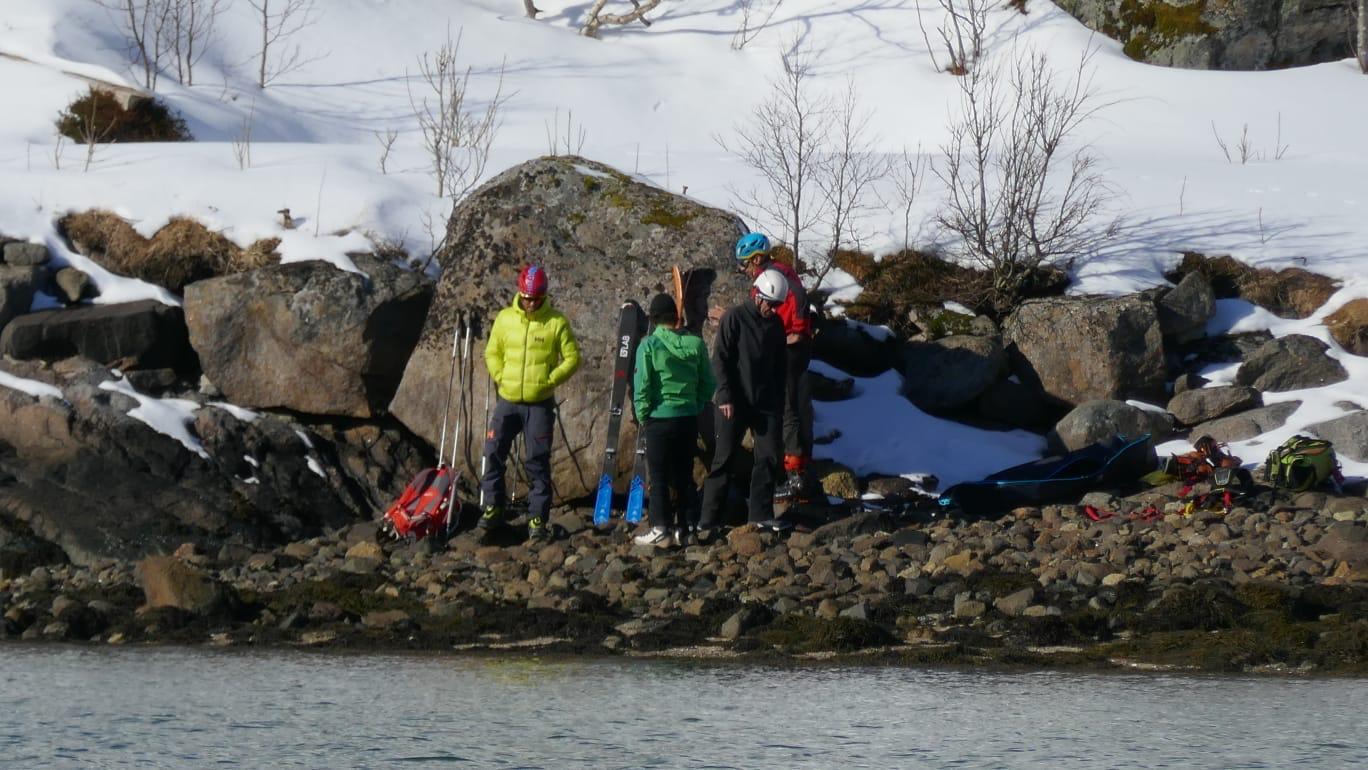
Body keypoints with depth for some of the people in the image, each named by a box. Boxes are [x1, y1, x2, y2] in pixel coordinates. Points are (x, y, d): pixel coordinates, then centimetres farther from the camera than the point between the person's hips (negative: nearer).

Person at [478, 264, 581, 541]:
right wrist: (500, 378, -2)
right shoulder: (505, 319, 4)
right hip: (508, 401, 3)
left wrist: (550, 379, -10)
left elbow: (572, 358, -1)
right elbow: (492, 353, 13)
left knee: (538, 461, -2)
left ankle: (537, 518, 4)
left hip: (540, 403, -3)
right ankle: (493, 507, 15)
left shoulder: (557, 323, -4)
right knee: (494, 453, 0)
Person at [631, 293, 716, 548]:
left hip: (660, 419, -4)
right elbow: (708, 384, 4)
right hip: (689, 419, 4)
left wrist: (642, 415, 1)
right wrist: (697, 407, 14)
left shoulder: (649, 346, -11)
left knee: (659, 477, 3)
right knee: (684, 476, 11)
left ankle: (661, 529, -1)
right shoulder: (695, 344, 0)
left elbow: (642, 387, -12)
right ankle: (682, 530, 13)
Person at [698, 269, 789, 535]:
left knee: (769, 458, 2)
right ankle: (708, 520, -2)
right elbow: (720, 360, -9)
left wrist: (779, 402, 14)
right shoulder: (734, 318, -7)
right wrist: (725, 396, -16)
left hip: (766, 403, 5)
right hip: (735, 403, -5)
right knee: (724, 459, -4)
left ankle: (761, 513, 12)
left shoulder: (775, 324, 9)